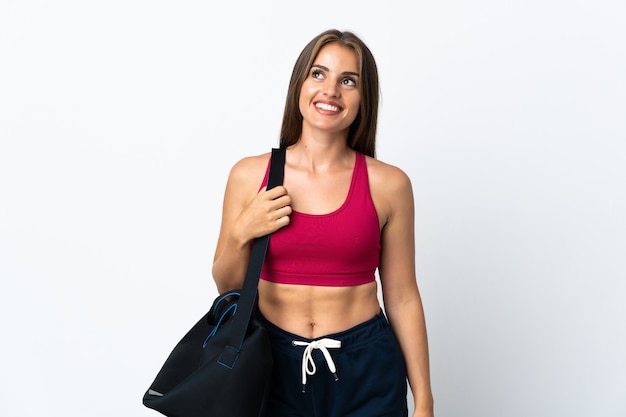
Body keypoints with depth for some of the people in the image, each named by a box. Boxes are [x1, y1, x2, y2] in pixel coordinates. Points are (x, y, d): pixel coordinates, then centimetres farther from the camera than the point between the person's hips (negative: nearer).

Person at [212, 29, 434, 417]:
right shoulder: (249, 174, -3)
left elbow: (402, 297, 0)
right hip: (275, 366, 1)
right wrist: (241, 235, -14)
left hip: (366, 370, -1)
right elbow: (228, 288, 6)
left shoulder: (389, 184, -6)